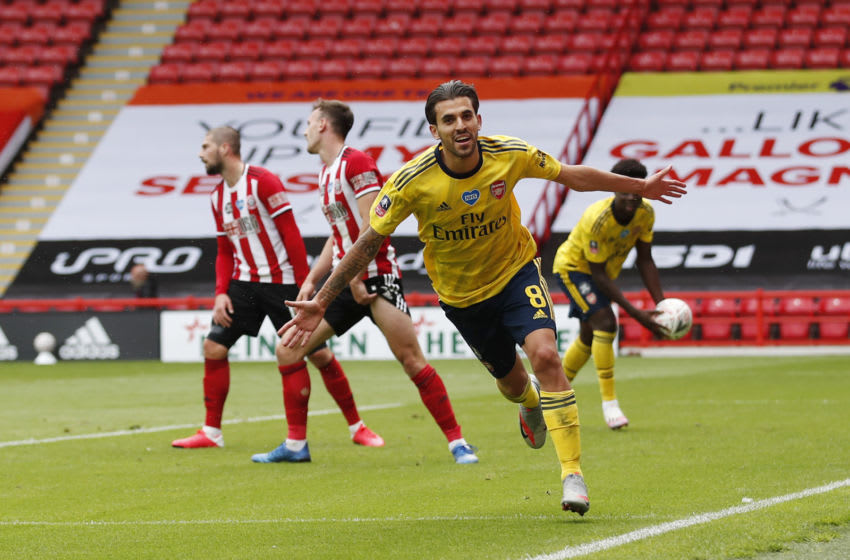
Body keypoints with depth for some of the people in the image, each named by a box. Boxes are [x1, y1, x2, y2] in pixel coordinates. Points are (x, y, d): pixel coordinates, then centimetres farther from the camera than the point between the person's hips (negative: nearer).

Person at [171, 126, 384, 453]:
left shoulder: (263, 182, -13)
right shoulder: (218, 196, 10)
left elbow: (291, 235, -14)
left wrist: (305, 286, -17)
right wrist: (221, 293, 2)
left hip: (282, 282, -6)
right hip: (244, 282, 6)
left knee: (319, 354, -3)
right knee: (213, 346, -3)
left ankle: (356, 427, 10)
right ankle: (212, 433, 6)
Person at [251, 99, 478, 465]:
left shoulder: (356, 163, -11)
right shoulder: (326, 173, 17)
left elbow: (372, 227, -18)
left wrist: (355, 277, -19)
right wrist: (311, 279, 17)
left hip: (376, 277, -9)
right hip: (345, 281, 9)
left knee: (411, 359, -16)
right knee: (288, 351, 4)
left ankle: (458, 443, -9)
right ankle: (295, 445, 11)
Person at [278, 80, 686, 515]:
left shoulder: (510, 156, -21)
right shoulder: (412, 181, -26)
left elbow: (573, 176, -3)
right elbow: (368, 243, -17)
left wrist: (639, 186, 6)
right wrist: (320, 303, -18)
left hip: (515, 270, -1)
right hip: (460, 292, 1)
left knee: (545, 353, -24)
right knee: (511, 381, 13)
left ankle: (572, 472, -19)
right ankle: (531, 403, 55)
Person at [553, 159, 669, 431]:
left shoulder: (645, 213, -19)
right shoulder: (597, 219, -37)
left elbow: (644, 260, -8)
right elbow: (598, 274, -33)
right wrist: (636, 313, -36)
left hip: (605, 272, 7)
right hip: (573, 266, -7)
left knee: (589, 337, 15)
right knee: (605, 323, -25)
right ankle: (609, 402, -22)